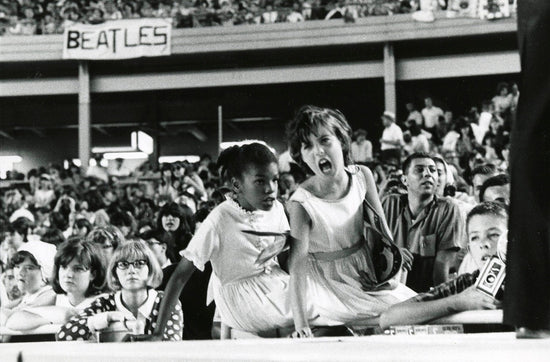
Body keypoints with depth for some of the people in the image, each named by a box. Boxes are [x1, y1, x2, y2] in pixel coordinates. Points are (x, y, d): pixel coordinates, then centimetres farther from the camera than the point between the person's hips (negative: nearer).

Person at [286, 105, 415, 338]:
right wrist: (301, 325, -32)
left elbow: (381, 230, 6)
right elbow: (296, 267, -27)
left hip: (365, 273, 6)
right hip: (328, 283, -6)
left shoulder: (362, 176, -9)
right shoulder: (301, 204, -24)